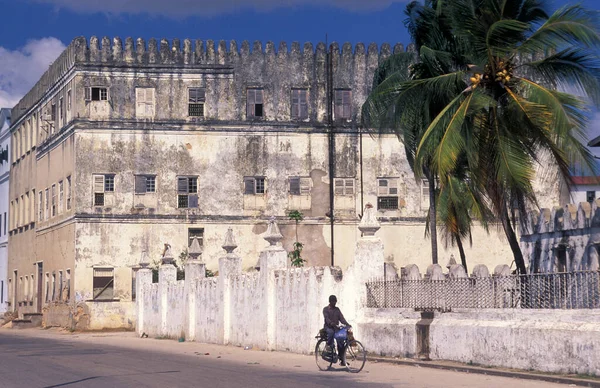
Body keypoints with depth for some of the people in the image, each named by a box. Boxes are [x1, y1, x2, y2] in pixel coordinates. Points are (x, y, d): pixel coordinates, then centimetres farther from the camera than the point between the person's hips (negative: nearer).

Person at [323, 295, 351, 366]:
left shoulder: (337, 309, 13)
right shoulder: (326, 309, 0)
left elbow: (341, 318, 3)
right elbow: (326, 318, -15)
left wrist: (347, 324, -15)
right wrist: (332, 323, -34)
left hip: (336, 328, 4)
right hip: (328, 327, -4)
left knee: (340, 342, -13)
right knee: (331, 332, -40)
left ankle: (342, 360, -7)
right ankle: (329, 345, -18)